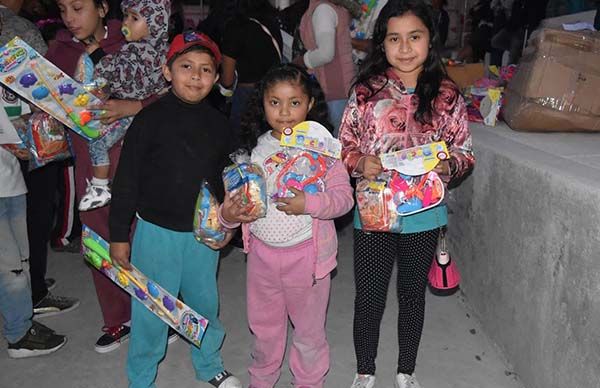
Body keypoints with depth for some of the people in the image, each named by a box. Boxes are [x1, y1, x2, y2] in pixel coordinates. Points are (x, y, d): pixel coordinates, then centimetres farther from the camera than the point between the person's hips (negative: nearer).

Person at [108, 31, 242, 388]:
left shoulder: (219, 124, 1)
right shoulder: (150, 120, -11)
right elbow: (126, 181, -8)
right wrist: (119, 235, -7)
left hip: (204, 232, 4)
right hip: (157, 231, -3)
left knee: (205, 303, 19)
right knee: (151, 310, 9)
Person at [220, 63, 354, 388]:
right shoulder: (256, 148, -1)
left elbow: (344, 197, -14)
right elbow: (243, 195, 5)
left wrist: (308, 204, -30)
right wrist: (228, 214, -15)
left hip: (306, 252, -3)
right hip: (262, 251, 4)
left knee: (309, 328, 16)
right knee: (263, 325, 23)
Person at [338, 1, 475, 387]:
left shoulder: (447, 95, -4)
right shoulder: (367, 91, -6)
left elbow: (465, 152, 2)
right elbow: (344, 146, 1)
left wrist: (446, 164, -19)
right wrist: (359, 162, -19)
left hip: (423, 214, 1)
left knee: (413, 294, 18)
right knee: (369, 298, 11)